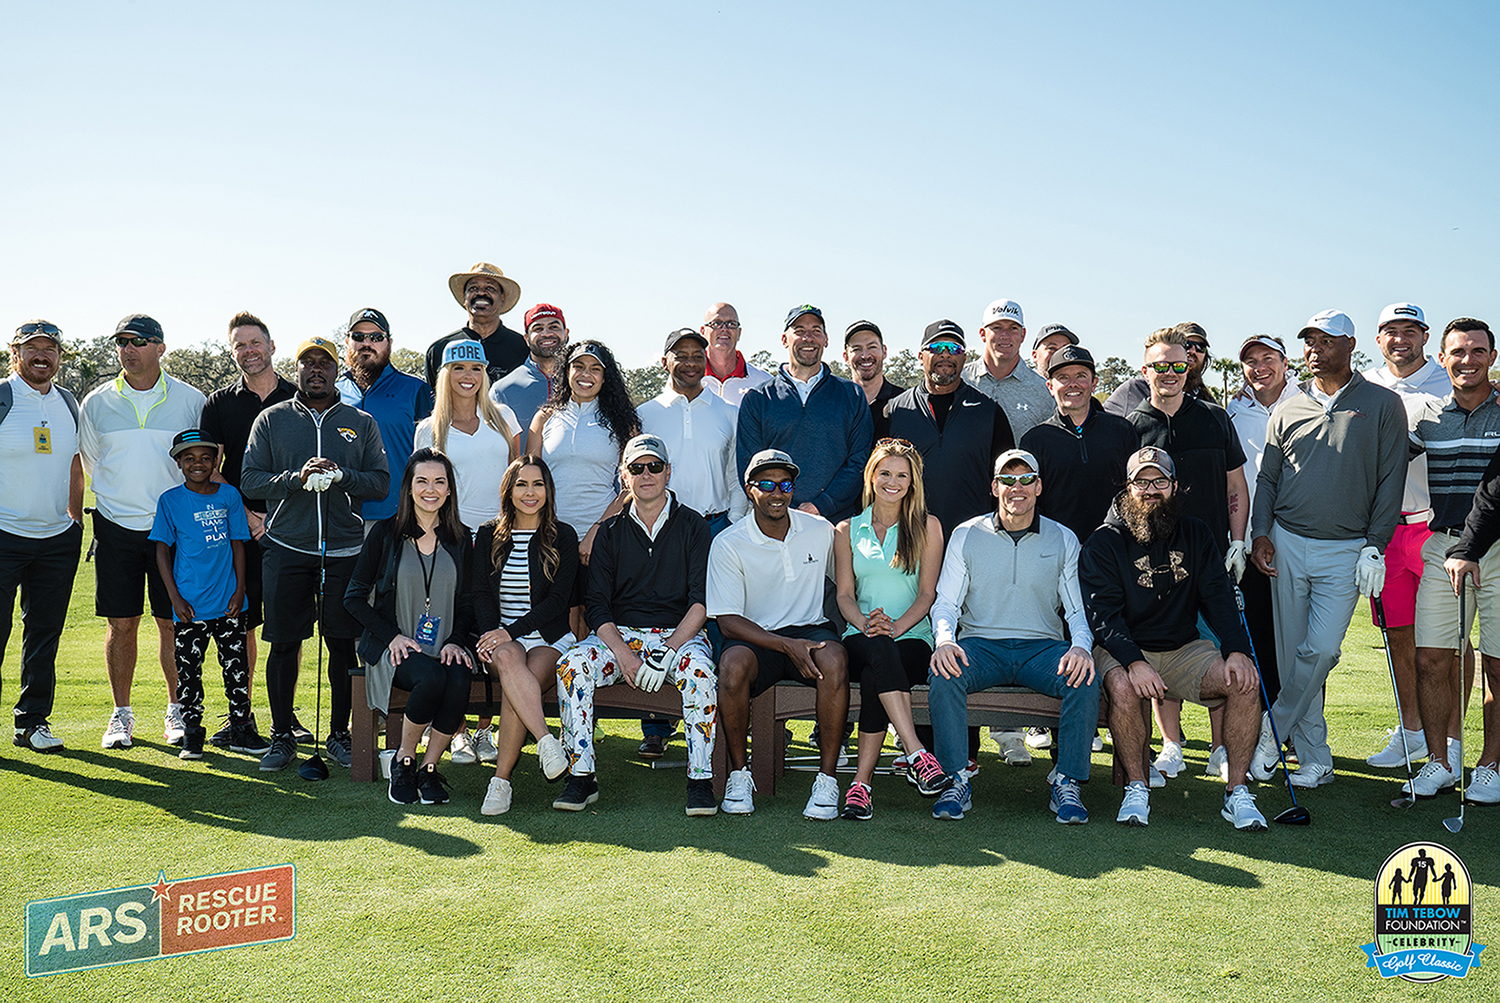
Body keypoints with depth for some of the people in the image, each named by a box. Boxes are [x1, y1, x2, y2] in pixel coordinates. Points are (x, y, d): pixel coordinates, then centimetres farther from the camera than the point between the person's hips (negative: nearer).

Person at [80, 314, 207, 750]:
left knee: (174, 623, 2)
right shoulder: (97, 403, 5)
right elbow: (90, 461, 17)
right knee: (121, 624, 4)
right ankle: (121, 714, 16)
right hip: (116, 528, 1)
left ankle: (176, 711, 15)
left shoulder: (190, 401, 1)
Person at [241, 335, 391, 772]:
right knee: (284, 643, 2)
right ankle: (282, 735, 15)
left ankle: (339, 734, 15)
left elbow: (381, 482, 4)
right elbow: (250, 480, 2)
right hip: (286, 549, 0)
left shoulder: (361, 423, 10)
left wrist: (341, 476, -13)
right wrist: (297, 478, -14)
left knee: (343, 643, 3)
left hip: (345, 550, 0)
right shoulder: (272, 419, 9)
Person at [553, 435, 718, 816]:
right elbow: (595, 603, 4)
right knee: (572, 664, -26)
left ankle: (700, 779, -23)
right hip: (619, 633, 2)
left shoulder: (693, 526, 5)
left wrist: (666, 652, -18)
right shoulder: (611, 531, 11)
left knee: (698, 669, -34)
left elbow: (701, 601, -4)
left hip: (680, 632, -2)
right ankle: (581, 776, -17)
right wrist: (623, 655, -14)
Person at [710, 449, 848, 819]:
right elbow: (728, 621, -11)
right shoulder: (728, 544, -5)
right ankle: (739, 773, -13)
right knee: (733, 664, -35)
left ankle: (827, 778, -22)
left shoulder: (821, 531, 4)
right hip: (756, 637, -1)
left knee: (833, 659, -33)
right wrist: (787, 646, -22)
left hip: (811, 629, 2)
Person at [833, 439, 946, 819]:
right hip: (861, 636, 1)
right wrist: (866, 623, -13)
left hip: (912, 636, -1)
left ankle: (862, 781, -32)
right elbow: (844, 594, 9)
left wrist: (897, 625, -15)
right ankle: (917, 754, -44)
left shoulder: (927, 527, 12)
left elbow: (927, 593, 4)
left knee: (874, 676, -35)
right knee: (880, 651, -38)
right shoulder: (847, 531, 17)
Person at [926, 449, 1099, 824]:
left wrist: (1081, 646, -16)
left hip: (1043, 646, 1)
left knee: (1085, 679, -30)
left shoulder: (1063, 539, 10)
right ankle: (957, 781, -20)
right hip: (981, 644, 0)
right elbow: (945, 603, 5)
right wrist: (944, 640, -18)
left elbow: (1078, 609, 7)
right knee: (944, 674, -32)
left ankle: (1066, 784, -16)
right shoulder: (966, 536, 8)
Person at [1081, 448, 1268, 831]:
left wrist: (1236, 650, -17)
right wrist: (1133, 661, -32)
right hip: (1122, 650, -4)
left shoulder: (1196, 534, 8)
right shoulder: (1105, 542, -5)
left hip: (1185, 649, 4)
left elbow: (1218, 597, 1)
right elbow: (1103, 614, -15)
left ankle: (1236, 792, -8)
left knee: (1245, 682, -20)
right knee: (1124, 689, -35)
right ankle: (1137, 788, -14)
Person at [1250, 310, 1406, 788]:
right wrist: (1260, 533, 0)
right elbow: (1266, 477, 13)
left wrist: (1375, 546, -5)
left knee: (1321, 651, -13)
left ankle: (1270, 731, 3)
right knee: (1292, 654, 3)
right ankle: (1314, 759, 12)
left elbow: (1391, 481, 1)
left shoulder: (1383, 405, 3)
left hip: (1346, 551, -2)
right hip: (1287, 544, 3)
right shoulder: (1288, 410, 10)